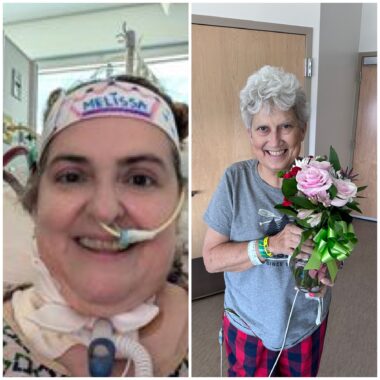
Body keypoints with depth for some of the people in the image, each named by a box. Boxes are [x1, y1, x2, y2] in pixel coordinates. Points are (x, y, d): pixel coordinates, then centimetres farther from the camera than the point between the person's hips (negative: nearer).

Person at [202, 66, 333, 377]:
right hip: (247, 321, -1)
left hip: (307, 321, 2)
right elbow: (211, 258, -17)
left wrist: (325, 272, -23)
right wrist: (272, 245, -30)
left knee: (301, 374, 25)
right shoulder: (235, 180, -18)